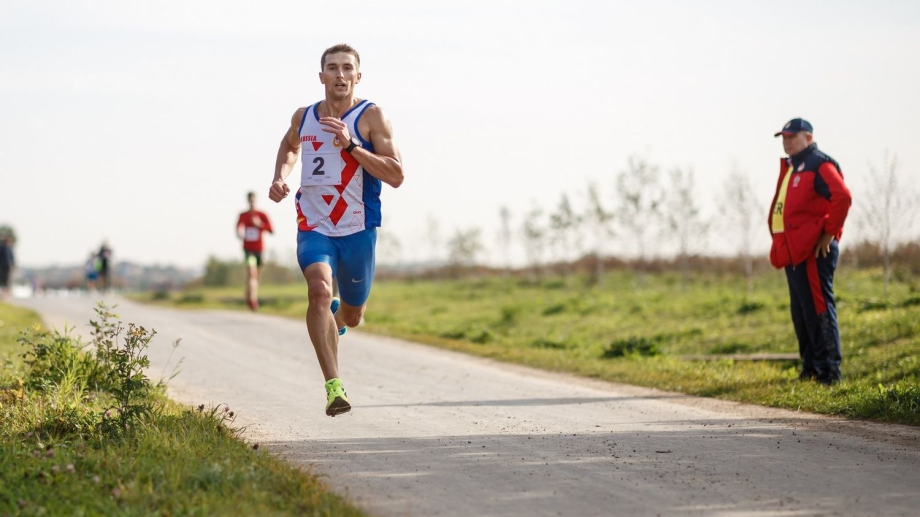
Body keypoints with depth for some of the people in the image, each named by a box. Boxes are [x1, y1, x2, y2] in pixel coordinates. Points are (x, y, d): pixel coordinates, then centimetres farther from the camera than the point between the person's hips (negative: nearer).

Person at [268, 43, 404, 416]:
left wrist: (351, 145, -26)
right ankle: (333, 385, -27)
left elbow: (396, 176, -17)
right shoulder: (303, 117, 5)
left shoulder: (371, 116, -8)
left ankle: (336, 316, 54)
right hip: (313, 228, 1)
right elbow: (289, 146, 29)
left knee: (352, 316, 14)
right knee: (319, 290, -27)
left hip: (358, 231, -1)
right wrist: (279, 177, 9)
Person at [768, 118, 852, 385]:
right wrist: (781, 247, 17)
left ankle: (828, 371, -9)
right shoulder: (791, 167, 21)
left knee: (818, 309, -10)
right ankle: (810, 368, 21)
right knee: (801, 312, 14)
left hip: (814, 250, -10)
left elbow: (842, 197, -21)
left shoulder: (819, 165, -9)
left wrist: (829, 233, -19)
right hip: (793, 251, 10)